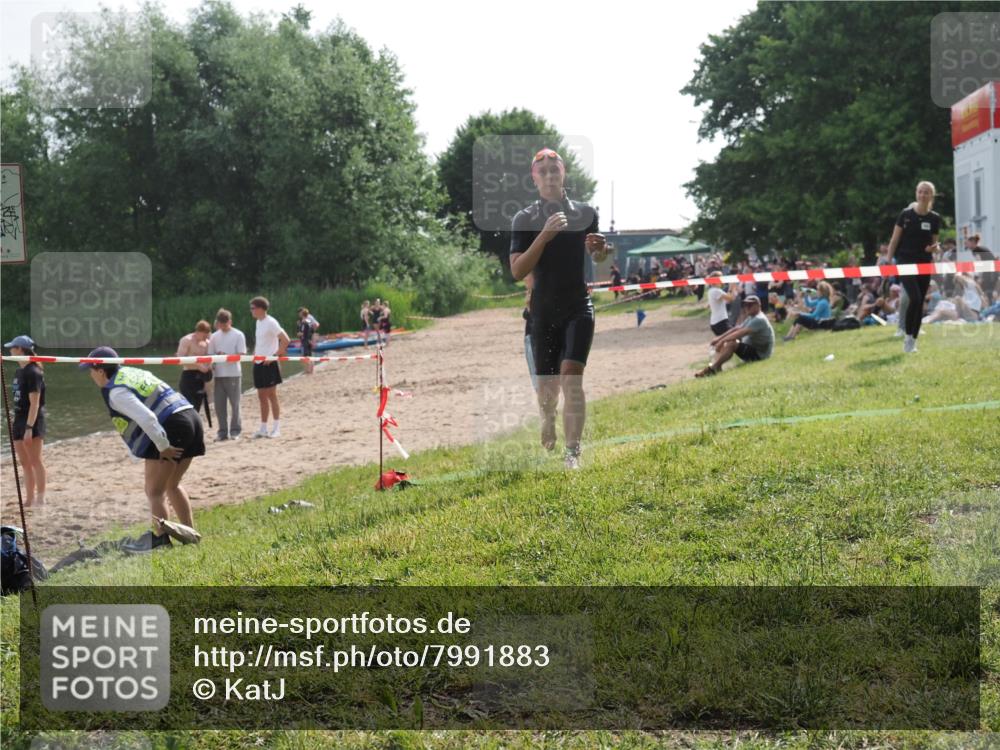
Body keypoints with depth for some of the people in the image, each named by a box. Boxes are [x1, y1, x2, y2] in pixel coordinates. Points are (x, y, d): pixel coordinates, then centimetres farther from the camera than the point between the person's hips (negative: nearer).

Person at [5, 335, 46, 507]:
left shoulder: (33, 372, -14)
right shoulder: (19, 372, 12)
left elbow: (34, 403, -18)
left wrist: (29, 427, -22)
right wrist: (15, 422, 15)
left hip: (32, 422, -9)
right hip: (19, 420, 9)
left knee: (35, 461, -3)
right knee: (24, 463, 11)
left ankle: (40, 498, 2)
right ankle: (29, 500, 16)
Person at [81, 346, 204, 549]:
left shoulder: (117, 392, -10)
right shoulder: (132, 372, 19)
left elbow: (146, 418, -23)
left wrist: (163, 447, -16)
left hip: (170, 428, -10)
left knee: (154, 491, 0)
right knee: (172, 486, 22)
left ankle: (160, 538, -2)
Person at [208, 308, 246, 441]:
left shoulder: (238, 335, -1)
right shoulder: (215, 336, 11)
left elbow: (241, 355, -6)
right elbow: (211, 355, 12)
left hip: (234, 374, -4)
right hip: (219, 374, 4)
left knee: (234, 403, 1)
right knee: (219, 404, 3)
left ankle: (235, 430, 11)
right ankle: (223, 431, 11)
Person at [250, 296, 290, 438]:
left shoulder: (271, 323, -12)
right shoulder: (258, 322, 13)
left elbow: (285, 340, -18)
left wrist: (275, 355, -17)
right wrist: (255, 355, 13)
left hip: (269, 363, -8)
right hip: (258, 363, 8)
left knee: (271, 395, -4)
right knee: (261, 396, 9)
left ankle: (276, 428, 1)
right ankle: (263, 429, 14)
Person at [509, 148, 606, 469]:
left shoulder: (585, 213, 5)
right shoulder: (524, 219, -1)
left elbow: (597, 262, 18)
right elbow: (517, 271, -11)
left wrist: (600, 249, -7)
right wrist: (545, 235, -23)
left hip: (579, 308, 0)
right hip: (543, 311, 0)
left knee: (571, 377, -16)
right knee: (546, 384, 8)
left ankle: (573, 452, -16)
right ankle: (548, 425, 39)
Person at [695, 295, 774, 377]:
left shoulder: (759, 319, -20)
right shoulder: (751, 318, 14)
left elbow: (741, 333, -29)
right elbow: (737, 329, 11)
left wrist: (722, 340, -30)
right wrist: (720, 338, -1)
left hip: (759, 354, -11)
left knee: (731, 343, -30)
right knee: (720, 343, 7)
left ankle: (712, 369, -29)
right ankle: (717, 367, -15)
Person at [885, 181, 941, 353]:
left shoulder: (935, 218, 5)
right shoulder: (906, 214, -4)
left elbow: (934, 242, 14)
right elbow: (895, 240, -1)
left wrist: (934, 247, -9)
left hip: (925, 263, 4)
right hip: (906, 261, -4)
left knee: (920, 303, 4)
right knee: (914, 298, -19)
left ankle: (913, 341, 13)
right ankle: (907, 336, -4)